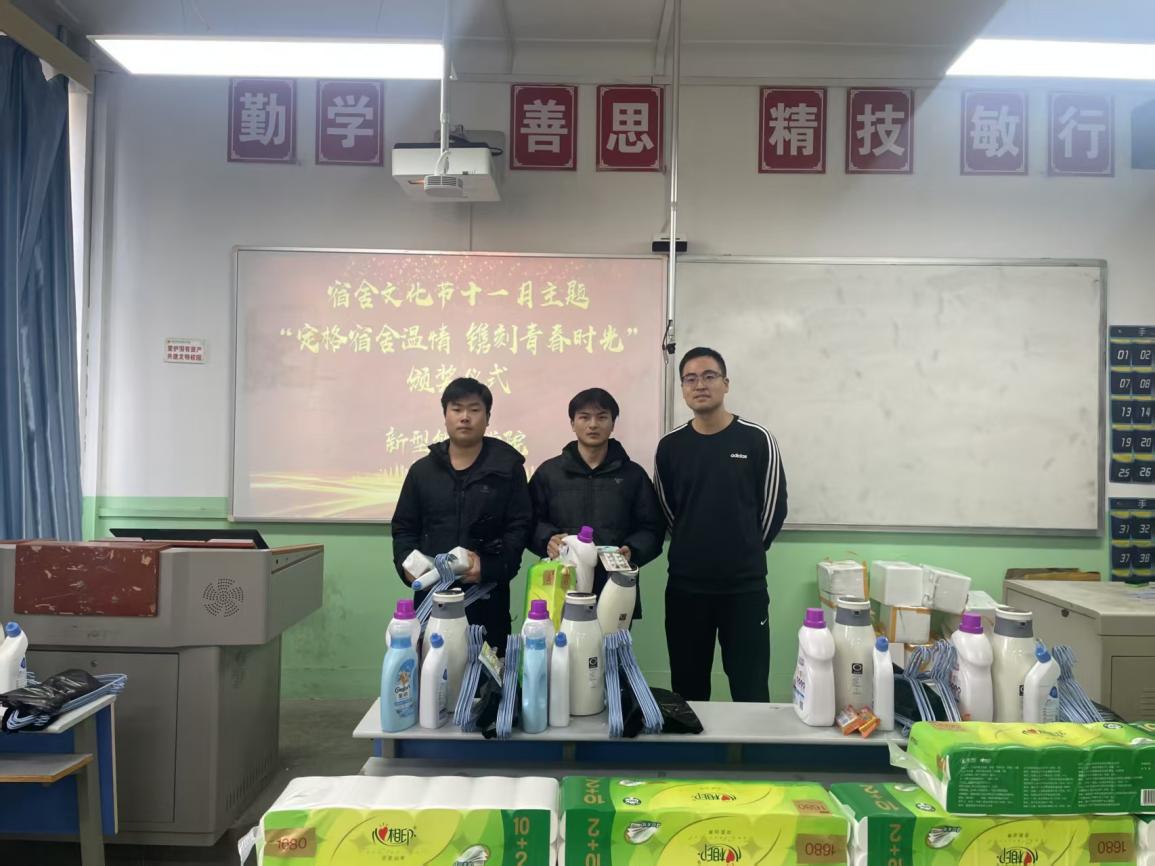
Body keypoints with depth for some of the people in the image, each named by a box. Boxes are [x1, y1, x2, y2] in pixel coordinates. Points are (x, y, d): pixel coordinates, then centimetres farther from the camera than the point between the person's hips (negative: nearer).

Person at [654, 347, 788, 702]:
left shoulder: (757, 440, -3)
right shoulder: (670, 446, 3)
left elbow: (773, 508, 3)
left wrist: (745, 552, 7)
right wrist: (694, 549, 11)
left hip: (746, 585, -2)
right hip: (685, 586, 2)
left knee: (751, 690, 6)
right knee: (687, 690, 12)